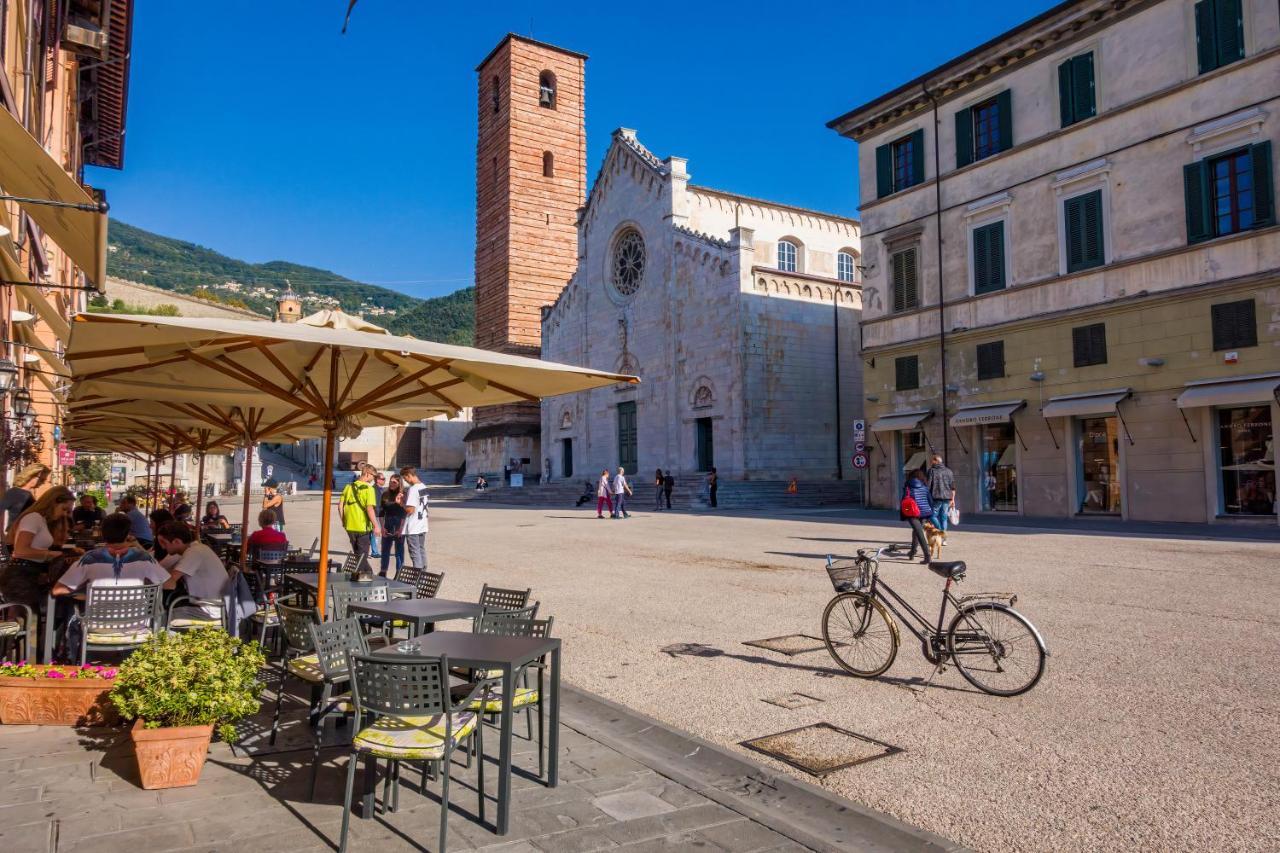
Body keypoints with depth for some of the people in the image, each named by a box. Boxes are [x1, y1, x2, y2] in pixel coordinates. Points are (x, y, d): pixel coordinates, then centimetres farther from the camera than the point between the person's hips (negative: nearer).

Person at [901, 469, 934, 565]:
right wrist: (931, 512, 20)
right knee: (916, 532, 24)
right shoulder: (925, 486, 8)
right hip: (923, 512, 4)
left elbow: (904, 500, 0)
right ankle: (912, 552, 37)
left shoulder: (907, 486, 0)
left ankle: (927, 557, -18)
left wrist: (902, 515, 5)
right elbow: (929, 500, 11)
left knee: (920, 534, -8)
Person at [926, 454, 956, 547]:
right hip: (947, 497, 5)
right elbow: (953, 487, 10)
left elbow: (928, 485, -7)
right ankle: (943, 539, 12)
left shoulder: (932, 470, -4)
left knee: (933, 515, 6)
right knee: (944, 517, 10)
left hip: (936, 497, -5)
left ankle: (941, 532, -14)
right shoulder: (949, 471, 10)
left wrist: (928, 498, 1)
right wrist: (952, 499, 15)